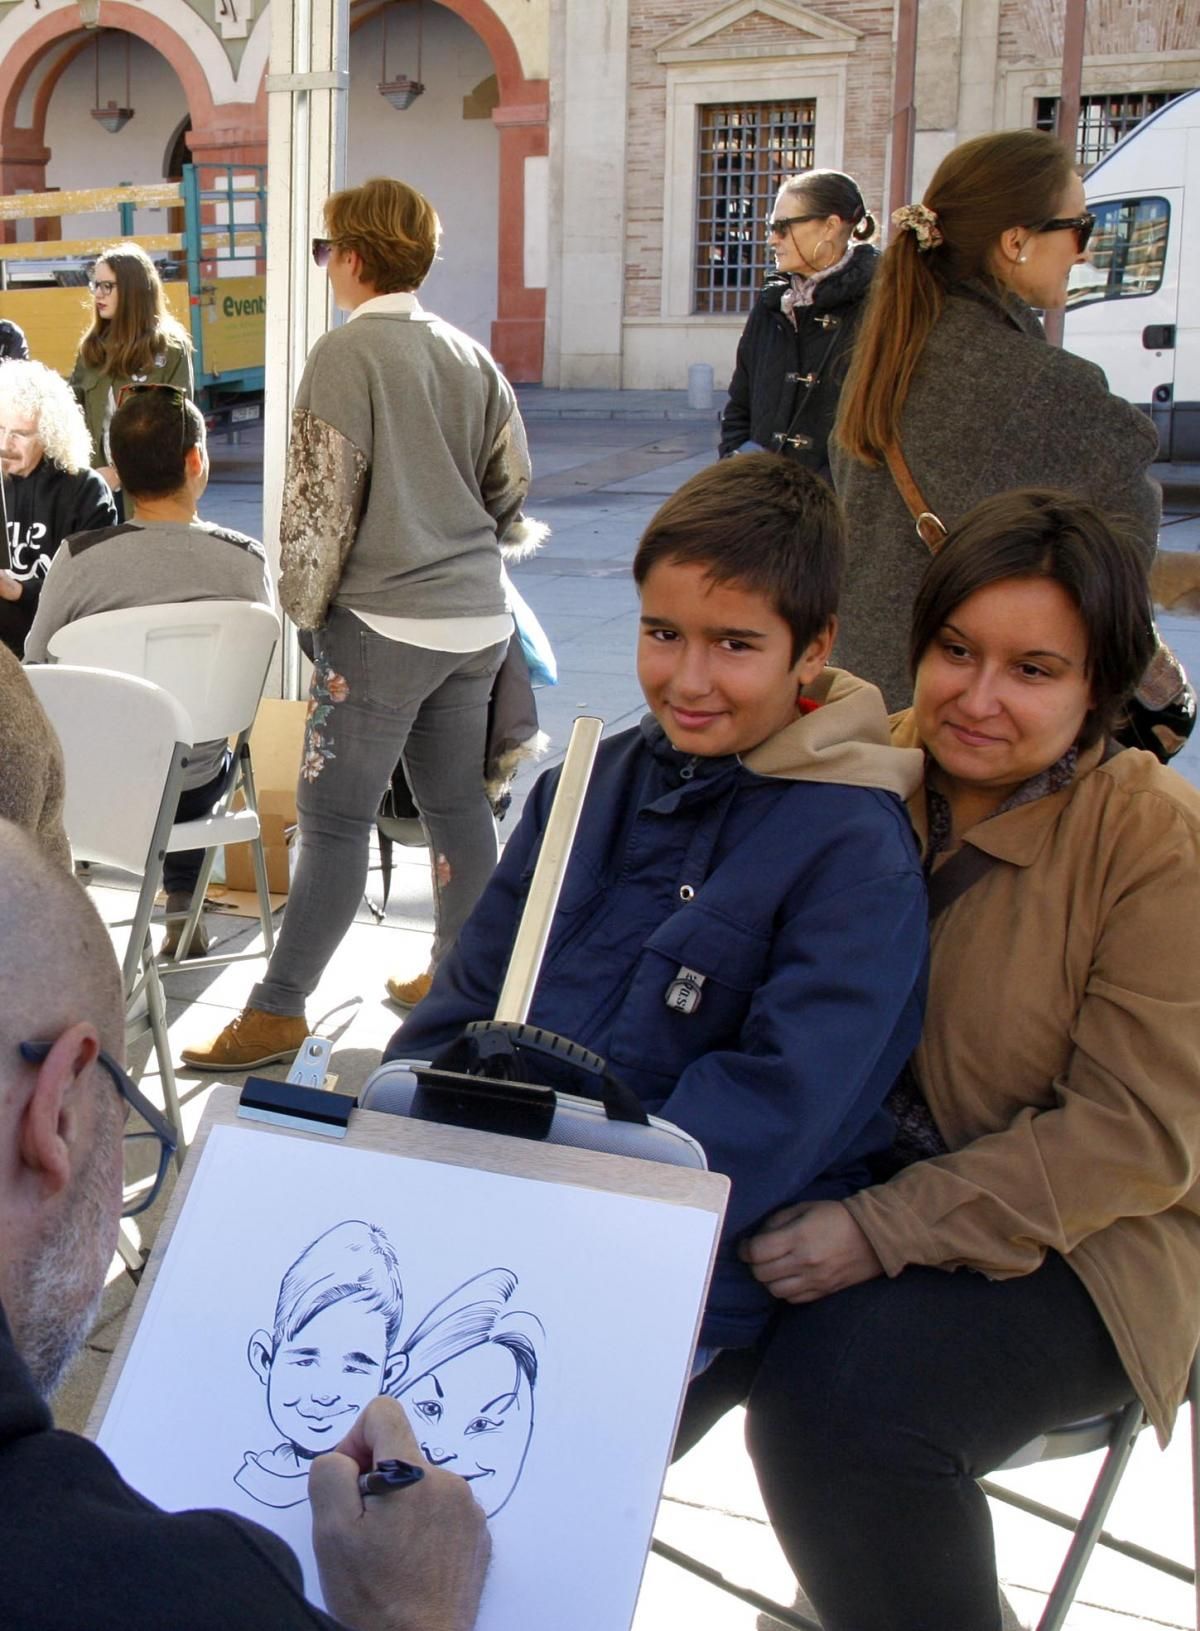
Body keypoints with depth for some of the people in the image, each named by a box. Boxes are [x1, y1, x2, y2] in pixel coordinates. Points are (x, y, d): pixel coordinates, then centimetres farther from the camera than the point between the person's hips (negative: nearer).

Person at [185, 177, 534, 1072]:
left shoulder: (347, 352, -11)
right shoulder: (471, 355, 9)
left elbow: (322, 497, -14)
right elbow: (512, 481, 12)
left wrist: (305, 604, -2)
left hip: (384, 621, -7)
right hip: (478, 618, 7)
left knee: (335, 819, -3)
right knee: (457, 802, 15)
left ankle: (276, 1013, 2)